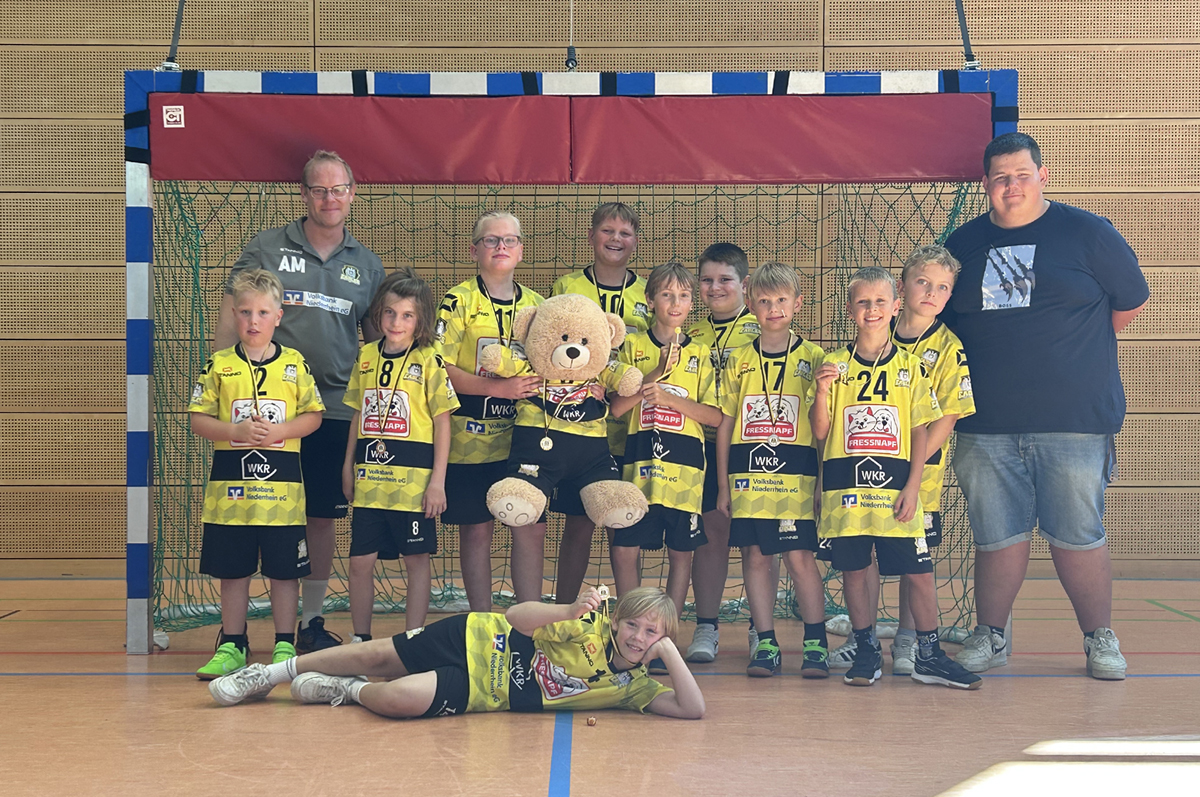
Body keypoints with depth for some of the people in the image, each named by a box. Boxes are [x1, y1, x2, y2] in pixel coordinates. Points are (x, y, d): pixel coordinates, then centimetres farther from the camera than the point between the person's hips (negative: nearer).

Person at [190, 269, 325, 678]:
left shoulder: (294, 364, 3)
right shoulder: (218, 365, 3)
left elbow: (313, 415, 4)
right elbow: (198, 418, 2)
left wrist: (279, 431, -12)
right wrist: (236, 432, -14)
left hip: (282, 484, 0)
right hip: (230, 483, 1)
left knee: (284, 569, 5)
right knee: (233, 570, 8)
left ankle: (285, 646, 16)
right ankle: (232, 646, 20)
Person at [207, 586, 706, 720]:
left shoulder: (632, 687, -6)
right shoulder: (592, 627, -11)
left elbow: (692, 709, -16)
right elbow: (516, 616, -14)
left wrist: (669, 651, -27)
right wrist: (569, 612, -33)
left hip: (477, 692, 1)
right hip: (476, 640, -1)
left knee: (398, 699, -23)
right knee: (377, 655, -3)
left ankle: (350, 692, 12)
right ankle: (274, 673, 22)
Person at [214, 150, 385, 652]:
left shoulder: (367, 265, 12)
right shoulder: (267, 248, 3)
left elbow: (377, 339, 17)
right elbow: (231, 319, 3)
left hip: (337, 409, 3)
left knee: (323, 519, 9)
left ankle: (311, 622, 22)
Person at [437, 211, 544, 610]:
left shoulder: (536, 304, 11)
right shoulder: (459, 301, -3)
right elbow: (440, 368, -11)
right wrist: (498, 388, -20)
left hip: (524, 435, 4)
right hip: (473, 435, -3)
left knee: (532, 528, 2)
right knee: (477, 529, 4)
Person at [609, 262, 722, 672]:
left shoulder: (700, 354, 6)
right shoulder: (633, 346, 7)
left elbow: (714, 415, 0)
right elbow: (617, 406, 0)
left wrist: (668, 397, -12)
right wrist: (656, 374, -11)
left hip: (684, 468, 0)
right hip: (640, 466, 0)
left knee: (680, 553, 3)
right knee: (623, 549, -1)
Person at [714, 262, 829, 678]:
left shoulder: (812, 358, 3)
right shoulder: (738, 361, 10)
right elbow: (725, 425, 11)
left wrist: (824, 478, -1)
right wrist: (723, 485, 8)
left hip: (796, 475, -2)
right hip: (748, 475, 3)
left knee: (800, 557, -4)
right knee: (755, 557, 4)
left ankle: (816, 642, 9)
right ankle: (766, 644, 12)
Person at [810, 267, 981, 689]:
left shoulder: (910, 366, 4)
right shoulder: (834, 365, 3)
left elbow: (920, 431, 3)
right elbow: (820, 431, 2)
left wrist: (912, 486, -5)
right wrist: (821, 392, -15)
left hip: (896, 490, 0)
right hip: (846, 490, 0)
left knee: (919, 571, 1)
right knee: (854, 570, 7)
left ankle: (929, 655, 13)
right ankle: (867, 652, 21)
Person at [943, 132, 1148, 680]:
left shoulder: (1087, 233, 3)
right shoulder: (962, 244, 11)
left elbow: (1131, 304, 11)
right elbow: (942, 323, 22)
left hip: (1073, 421, -2)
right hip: (986, 425, 3)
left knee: (1078, 536, 1)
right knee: (997, 537, 7)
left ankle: (1100, 639, 16)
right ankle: (990, 636, 21)